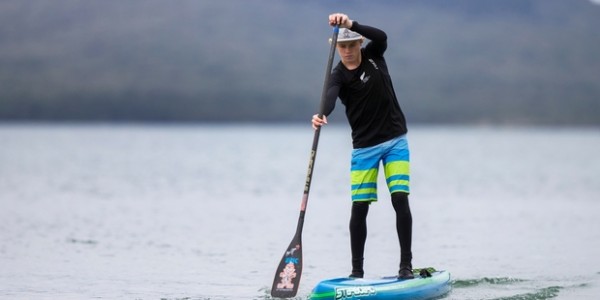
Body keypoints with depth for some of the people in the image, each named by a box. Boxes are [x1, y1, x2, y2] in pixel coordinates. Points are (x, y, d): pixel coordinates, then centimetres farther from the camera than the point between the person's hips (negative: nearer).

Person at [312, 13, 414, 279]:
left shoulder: (373, 55, 0)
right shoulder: (338, 75, -8)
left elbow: (381, 36, -22)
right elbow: (330, 97, -30)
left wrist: (351, 25, -37)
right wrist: (321, 115, -52)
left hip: (395, 140, 1)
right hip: (364, 147, -1)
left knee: (400, 200, -9)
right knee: (359, 208, -4)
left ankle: (406, 265, -2)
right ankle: (357, 270, 7)